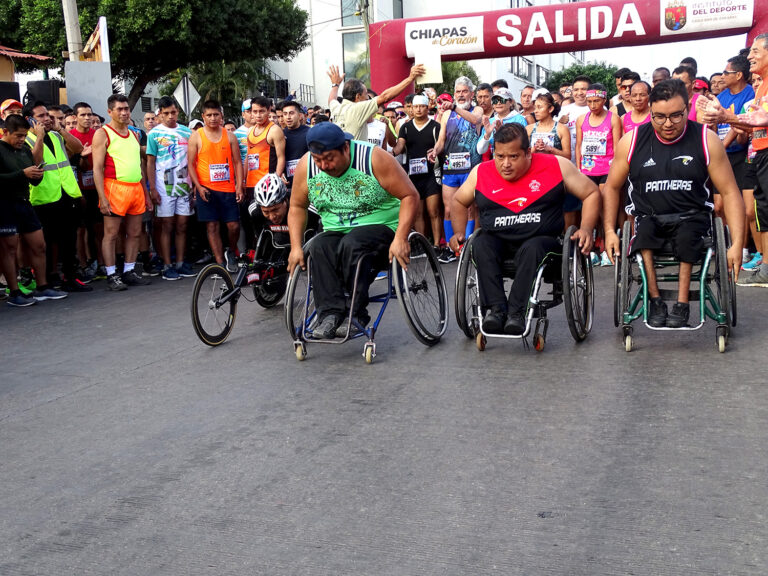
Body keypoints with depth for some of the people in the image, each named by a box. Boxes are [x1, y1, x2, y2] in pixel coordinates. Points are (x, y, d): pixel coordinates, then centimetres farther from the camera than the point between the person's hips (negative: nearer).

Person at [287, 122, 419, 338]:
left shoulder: (374, 159, -15)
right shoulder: (306, 167, -3)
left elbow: (410, 196, -14)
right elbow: (297, 207, 9)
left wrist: (400, 239, -23)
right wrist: (296, 247, -3)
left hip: (381, 227, -4)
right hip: (336, 232, 4)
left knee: (351, 244, -35)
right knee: (318, 247, -29)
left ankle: (356, 315, -28)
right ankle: (330, 313, -32)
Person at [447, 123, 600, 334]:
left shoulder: (556, 166, -1)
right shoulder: (481, 173, 5)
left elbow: (592, 193, 6)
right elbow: (459, 201, 20)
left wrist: (586, 229, -7)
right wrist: (459, 233, 5)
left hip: (541, 240, -2)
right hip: (497, 241, 2)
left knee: (531, 249, -36)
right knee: (480, 244, -30)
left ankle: (516, 312, -36)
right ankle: (495, 308, -36)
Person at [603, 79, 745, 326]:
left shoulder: (706, 140, -3)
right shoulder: (632, 141, -1)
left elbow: (730, 192, -3)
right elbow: (612, 187, 7)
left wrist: (737, 244, -13)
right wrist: (609, 231, -6)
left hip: (691, 216, -1)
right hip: (647, 216, 1)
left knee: (688, 233, -34)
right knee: (643, 228, -33)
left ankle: (682, 302, -22)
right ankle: (655, 300, -23)